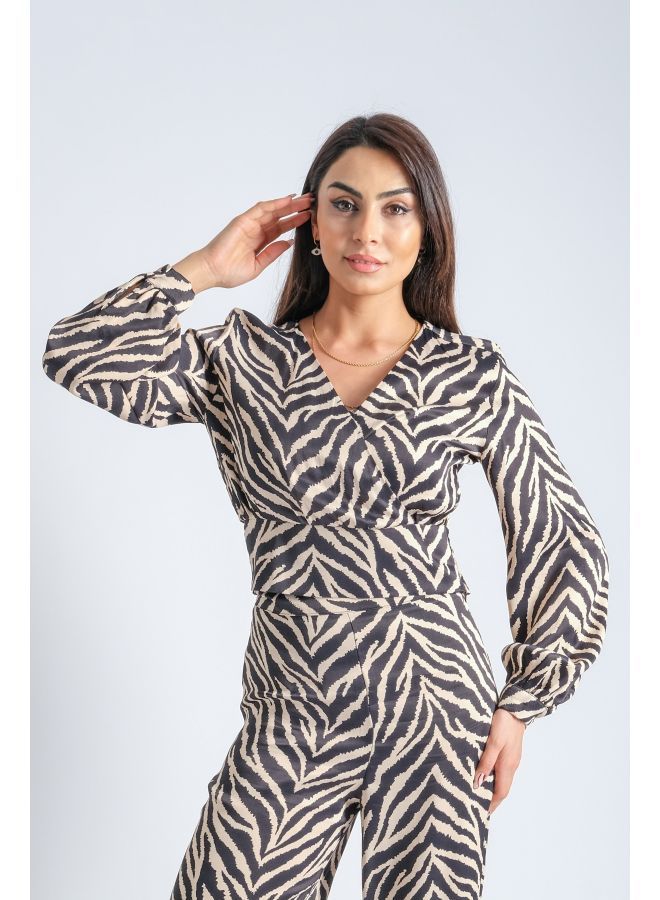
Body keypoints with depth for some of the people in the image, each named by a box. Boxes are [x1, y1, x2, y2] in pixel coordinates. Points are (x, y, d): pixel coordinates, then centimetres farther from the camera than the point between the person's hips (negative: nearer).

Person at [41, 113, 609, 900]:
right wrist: (206, 269, -7)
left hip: (431, 694, -1)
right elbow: (78, 358, -10)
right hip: (290, 702, 1)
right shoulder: (244, 359, 2)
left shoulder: (471, 374, -2)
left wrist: (522, 703, 1)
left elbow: (565, 543, 4)